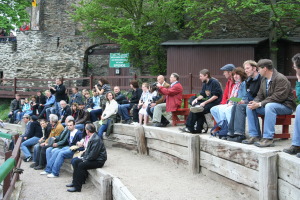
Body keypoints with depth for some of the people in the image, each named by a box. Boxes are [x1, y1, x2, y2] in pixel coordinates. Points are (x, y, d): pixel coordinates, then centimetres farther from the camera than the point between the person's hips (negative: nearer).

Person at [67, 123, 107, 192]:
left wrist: (84, 158, -13)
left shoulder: (96, 139, -22)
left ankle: (77, 187, -19)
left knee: (81, 165, -26)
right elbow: (88, 150, 16)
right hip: (91, 158, 10)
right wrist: (83, 156, 2)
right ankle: (75, 181, 8)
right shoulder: (92, 137, 9)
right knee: (74, 161, 3)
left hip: (98, 160, -10)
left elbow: (93, 155, -25)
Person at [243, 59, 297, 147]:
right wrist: (255, 102, -12)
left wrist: (260, 104, -28)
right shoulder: (264, 79, 10)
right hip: (268, 106, 9)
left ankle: (268, 138, -38)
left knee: (269, 106, -39)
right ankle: (254, 136, -8)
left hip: (286, 106, -8)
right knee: (250, 107, -7)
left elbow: (277, 97, -27)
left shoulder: (281, 79, -18)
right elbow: (260, 95, 12)